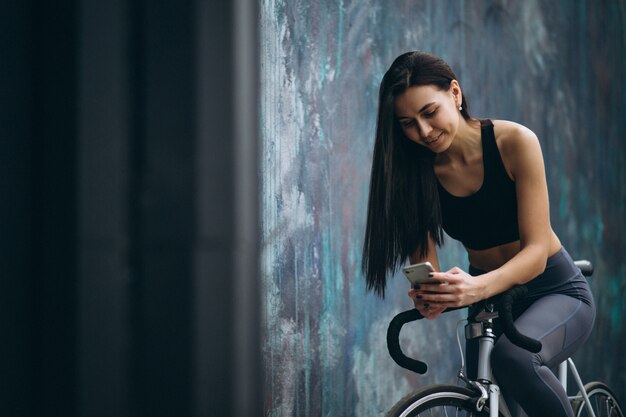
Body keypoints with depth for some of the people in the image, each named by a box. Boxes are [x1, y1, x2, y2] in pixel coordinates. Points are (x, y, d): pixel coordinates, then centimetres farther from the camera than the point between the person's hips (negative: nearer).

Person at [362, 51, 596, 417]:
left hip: (555, 292, -4)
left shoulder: (514, 141, -19)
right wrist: (429, 297, -37)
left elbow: (536, 250, -24)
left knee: (512, 356, -34)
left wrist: (478, 287, -43)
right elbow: (424, 258, -12)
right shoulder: (417, 171, -9)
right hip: (489, 302, 4)